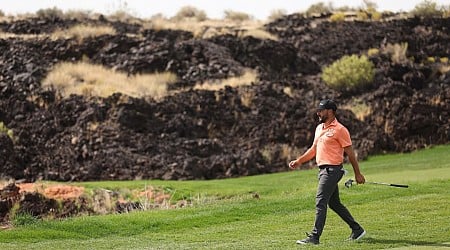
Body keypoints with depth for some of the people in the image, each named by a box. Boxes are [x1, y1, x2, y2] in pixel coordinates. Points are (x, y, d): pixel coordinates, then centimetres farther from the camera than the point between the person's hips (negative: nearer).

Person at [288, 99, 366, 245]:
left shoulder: (340, 130, -9)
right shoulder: (319, 128, 16)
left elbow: (350, 153, -7)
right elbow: (314, 149, 25)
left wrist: (357, 174, -5)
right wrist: (299, 161, 16)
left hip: (332, 169, -9)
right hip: (323, 170, 9)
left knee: (321, 201, -13)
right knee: (334, 203, 14)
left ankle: (314, 237, -14)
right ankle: (357, 230, 25)